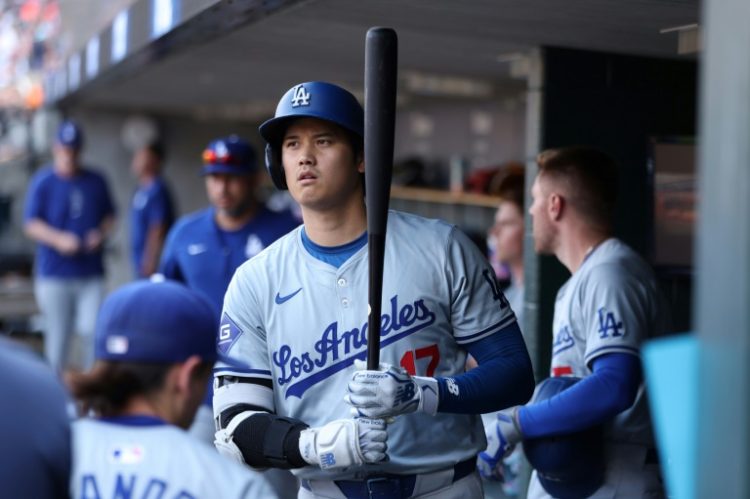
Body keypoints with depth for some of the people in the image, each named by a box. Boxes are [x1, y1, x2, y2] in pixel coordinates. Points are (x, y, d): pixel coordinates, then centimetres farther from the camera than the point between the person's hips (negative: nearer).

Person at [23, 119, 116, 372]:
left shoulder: (96, 181, 9)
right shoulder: (42, 181, 0)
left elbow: (109, 215, 17)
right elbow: (31, 223, -3)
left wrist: (101, 234, -4)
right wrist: (58, 239, -19)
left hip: (91, 273, 2)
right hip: (54, 275, -2)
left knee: (93, 330, -8)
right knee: (57, 335, 3)